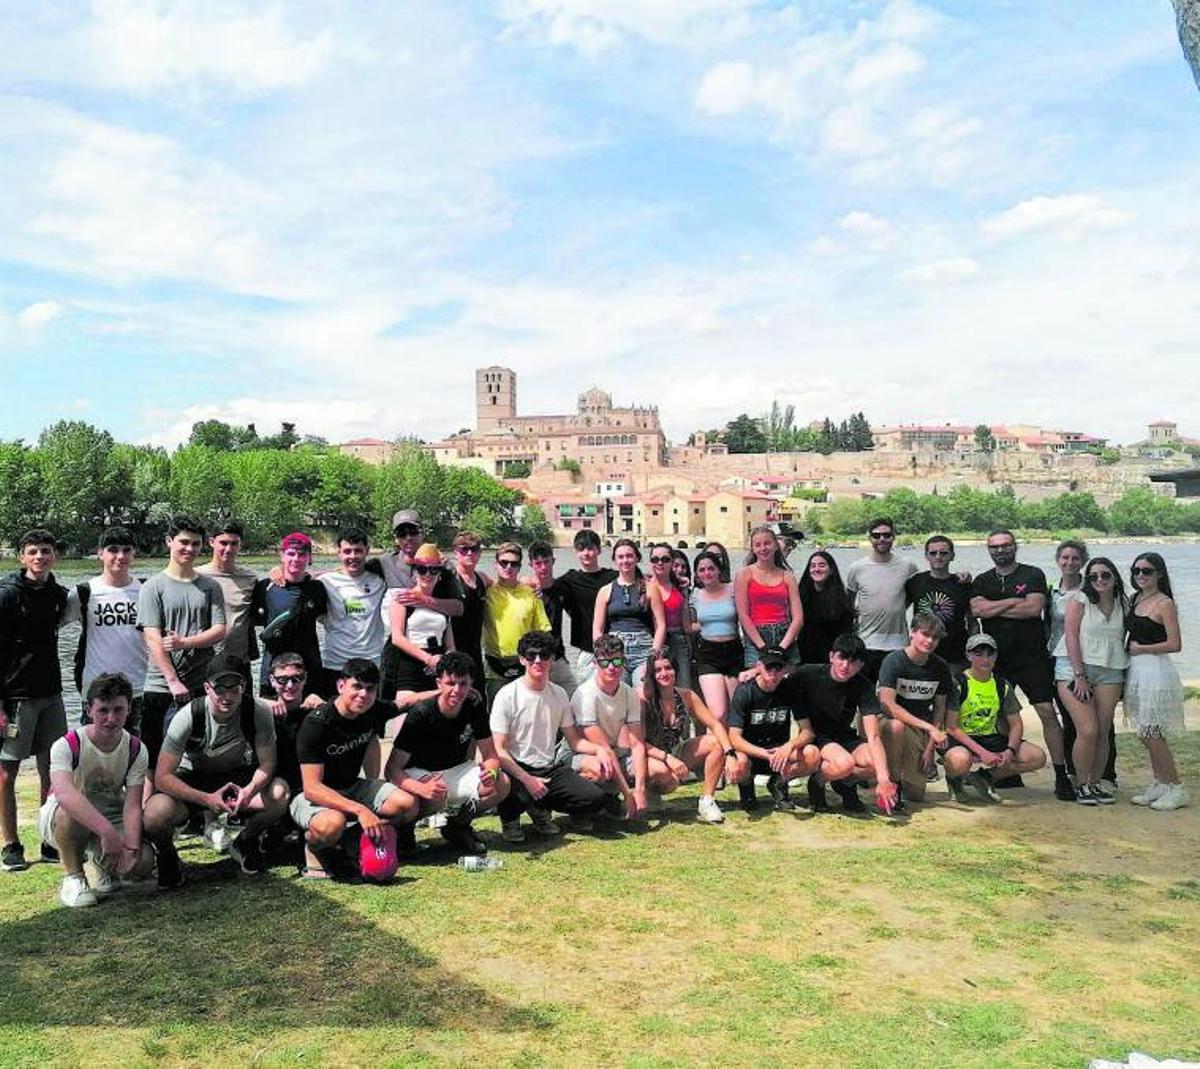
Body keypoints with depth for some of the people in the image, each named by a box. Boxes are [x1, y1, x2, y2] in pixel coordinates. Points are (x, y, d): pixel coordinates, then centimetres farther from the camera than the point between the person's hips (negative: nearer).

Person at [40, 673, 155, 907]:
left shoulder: (136, 750, -12)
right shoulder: (67, 746, -23)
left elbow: (132, 805, -17)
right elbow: (63, 792, -43)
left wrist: (131, 848, -35)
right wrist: (107, 831, -54)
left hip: (111, 818, 3)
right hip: (59, 820, -3)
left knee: (141, 863, -23)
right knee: (69, 811, -39)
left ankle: (100, 858, 12)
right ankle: (73, 877, -14)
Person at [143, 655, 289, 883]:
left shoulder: (259, 710, -20)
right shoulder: (188, 716, -24)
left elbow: (267, 764, -13)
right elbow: (162, 777, -23)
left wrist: (250, 790, -35)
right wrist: (206, 799, -37)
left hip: (238, 777, 2)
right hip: (192, 782, -1)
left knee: (279, 793, -28)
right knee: (155, 815, -33)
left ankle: (245, 843, 5)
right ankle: (166, 854, 6)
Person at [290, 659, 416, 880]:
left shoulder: (376, 711, -7)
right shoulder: (316, 724, -25)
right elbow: (312, 788, -30)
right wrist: (360, 810, -40)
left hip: (351, 788, 6)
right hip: (311, 796, -6)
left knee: (407, 804, -16)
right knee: (332, 824, -38)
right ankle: (314, 847, -2)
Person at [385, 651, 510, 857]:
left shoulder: (474, 706, -12)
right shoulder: (421, 713, -25)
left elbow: (491, 755, -6)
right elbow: (392, 769, -25)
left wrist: (490, 771, -31)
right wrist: (421, 788, -44)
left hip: (456, 770, 5)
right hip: (419, 773, -5)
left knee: (501, 784, -21)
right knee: (435, 796, -39)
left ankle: (458, 824, 4)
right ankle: (405, 825, -5)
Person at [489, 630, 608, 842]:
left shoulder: (559, 694, 9)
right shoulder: (507, 695, -8)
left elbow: (574, 741, 13)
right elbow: (499, 750, -11)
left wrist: (598, 749, -9)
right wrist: (527, 779, -22)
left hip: (552, 769, 5)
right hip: (518, 769, -5)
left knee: (595, 798, -17)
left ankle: (539, 809, 9)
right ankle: (510, 816, 2)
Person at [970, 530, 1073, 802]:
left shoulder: (1033, 575, 2)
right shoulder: (982, 581, 12)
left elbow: (1034, 608, -13)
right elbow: (977, 610, -6)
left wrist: (993, 609, -7)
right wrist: (1015, 601, -10)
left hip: (1031, 656, -3)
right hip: (995, 657, 4)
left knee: (1047, 712, -9)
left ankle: (1061, 775, -4)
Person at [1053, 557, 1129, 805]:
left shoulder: (1123, 604, 12)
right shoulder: (1079, 599, -2)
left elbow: (1121, 640, 15)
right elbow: (1071, 637, -8)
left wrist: (1124, 678, 6)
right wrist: (1080, 676, -14)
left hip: (1110, 671, 4)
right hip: (1074, 667, -4)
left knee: (1103, 732, 2)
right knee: (1088, 731, -12)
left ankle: (1096, 783, 17)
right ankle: (1081, 784, 5)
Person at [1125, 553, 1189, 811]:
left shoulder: (1165, 603, -10)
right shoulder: (1136, 600, 13)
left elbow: (1175, 645, -16)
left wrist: (1139, 649, -12)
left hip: (1156, 671, -8)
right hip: (1135, 671, 8)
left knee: (1151, 735, -6)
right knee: (1147, 734, 12)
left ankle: (1176, 789, 6)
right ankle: (1159, 785, 22)